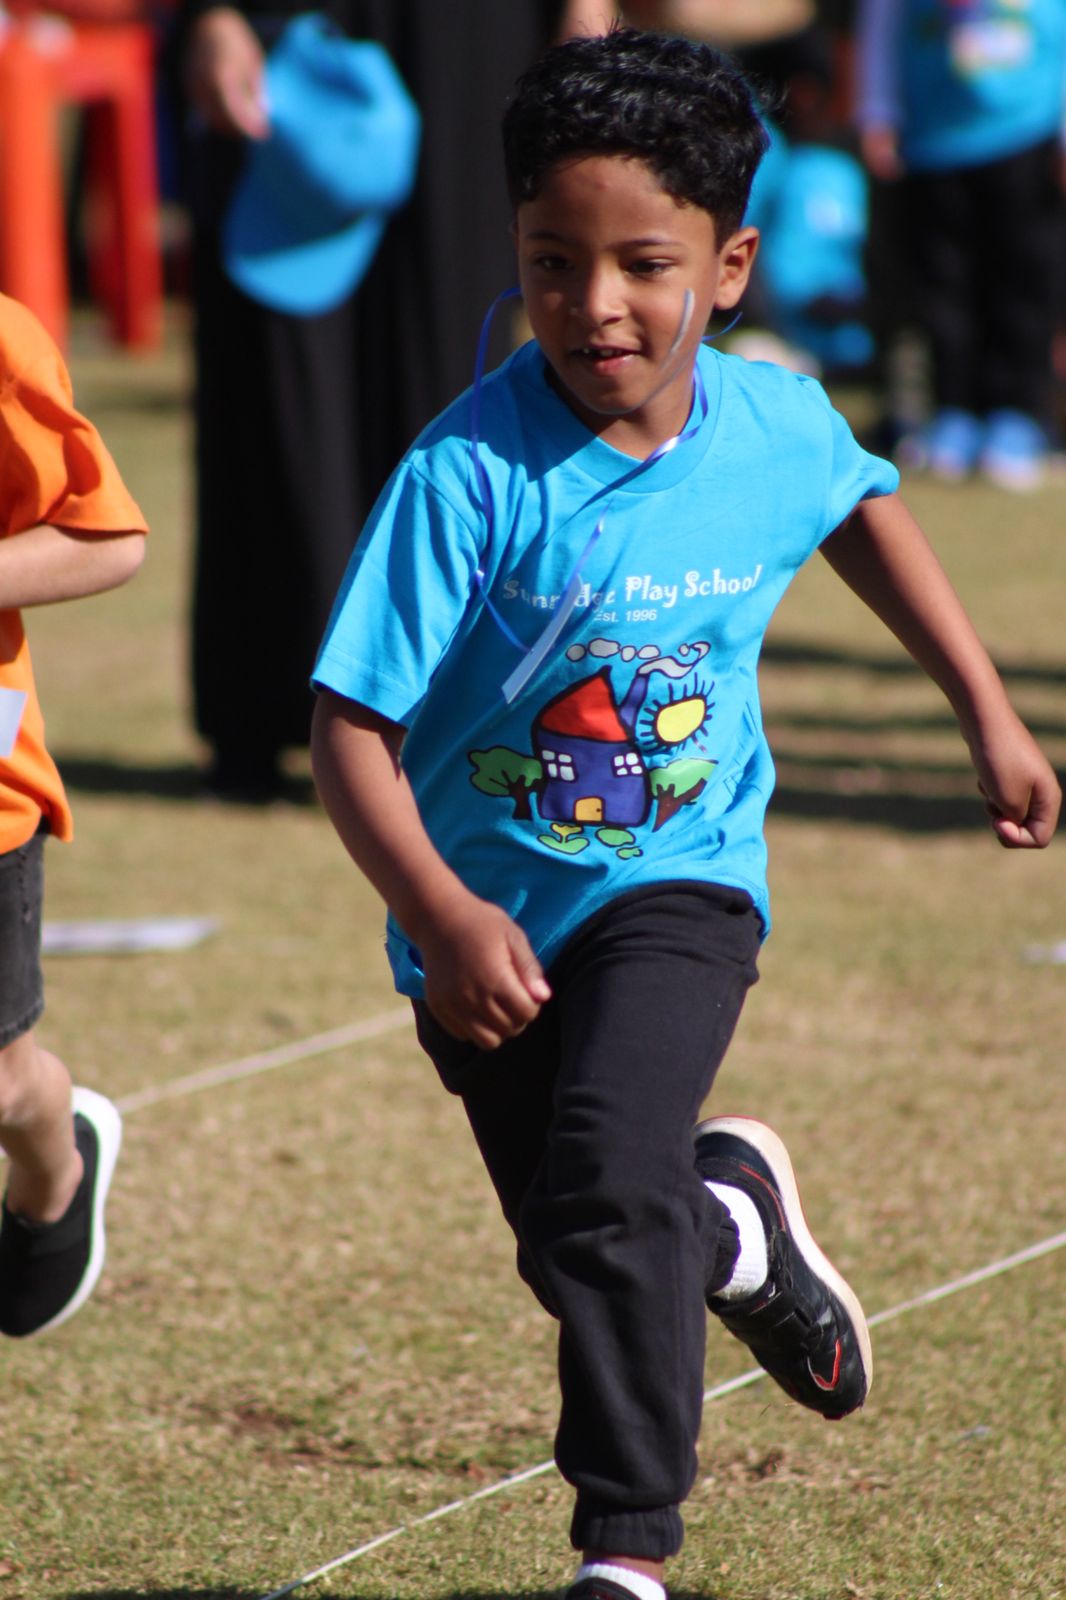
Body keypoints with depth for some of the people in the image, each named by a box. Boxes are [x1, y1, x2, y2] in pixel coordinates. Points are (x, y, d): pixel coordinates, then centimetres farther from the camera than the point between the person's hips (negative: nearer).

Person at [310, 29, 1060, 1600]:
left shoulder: (777, 424, -11)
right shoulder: (468, 472, -24)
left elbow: (866, 510, 15)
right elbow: (352, 728, -24)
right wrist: (439, 913, -38)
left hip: (678, 881, 0)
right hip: (494, 908, 0)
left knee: (606, 1180, -24)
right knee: (582, 1258, 12)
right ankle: (741, 1224, 47)